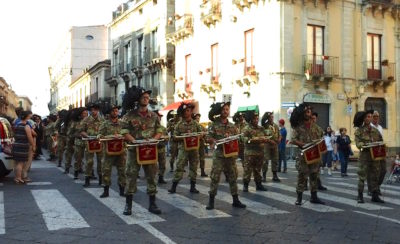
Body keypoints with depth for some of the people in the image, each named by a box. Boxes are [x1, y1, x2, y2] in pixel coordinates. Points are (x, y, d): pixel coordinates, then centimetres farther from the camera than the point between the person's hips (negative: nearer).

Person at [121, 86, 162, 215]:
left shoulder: (154, 116, 7)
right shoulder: (129, 116, -3)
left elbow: (159, 131, 8)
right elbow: (125, 132, -6)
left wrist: (153, 139, -11)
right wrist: (135, 141, -19)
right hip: (134, 150, -3)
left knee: (151, 176, 6)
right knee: (131, 176, 0)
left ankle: (152, 204, 15)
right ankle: (128, 204, 9)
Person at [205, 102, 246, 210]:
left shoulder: (232, 126, 10)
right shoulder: (213, 125, -1)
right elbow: (210, 139, -3)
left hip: (231, 154, 4)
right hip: (219, 154, -4)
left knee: (233, 177, 8)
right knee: (215, 177, -3)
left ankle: (235, 200, 16)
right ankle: (211, 200, 5)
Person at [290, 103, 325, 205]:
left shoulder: (315, 126, 8)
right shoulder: (298, 126, -4)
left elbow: (319, 139, 10)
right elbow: (293, 140, -9)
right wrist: (304, 144, -19)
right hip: (303, 154, -4)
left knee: (314, 175, 9)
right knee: (302, 175, -2)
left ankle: (314, 197, 19)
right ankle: (299, 197, 5)